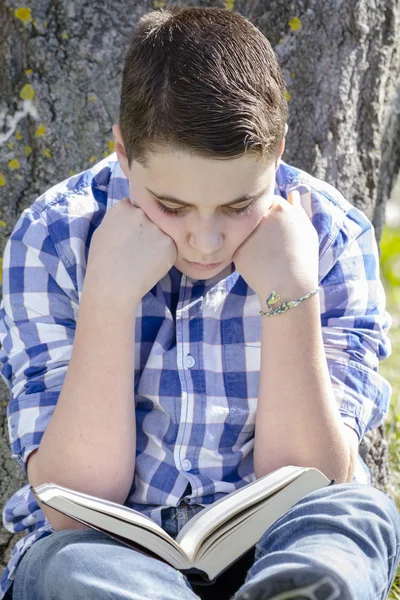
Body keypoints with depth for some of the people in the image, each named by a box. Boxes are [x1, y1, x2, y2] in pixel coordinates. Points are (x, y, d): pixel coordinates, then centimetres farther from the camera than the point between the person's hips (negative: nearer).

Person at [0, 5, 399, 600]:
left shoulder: (333, 236, -8)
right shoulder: (51, 240, -10)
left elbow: (310, 488, -11)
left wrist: (291, 295, -21)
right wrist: (109, 298, -24)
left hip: (274, 549, 1)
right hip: (112, 551, -1)